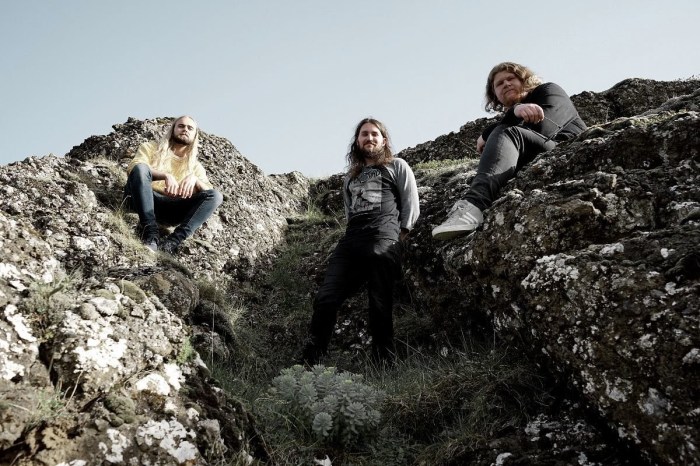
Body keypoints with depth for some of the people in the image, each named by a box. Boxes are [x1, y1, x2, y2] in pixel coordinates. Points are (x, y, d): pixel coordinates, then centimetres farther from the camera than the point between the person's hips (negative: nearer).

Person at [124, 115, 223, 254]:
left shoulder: (195, 166, 21)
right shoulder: (150, 148, 15)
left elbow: (209, 192, 4)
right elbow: (133, 167, -6)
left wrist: (194, 179, -18)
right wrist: (165, 175, -22)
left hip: (170, 209, 2)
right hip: (142, 201, -2)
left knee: (216, 195, -18)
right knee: (141, 168, -30)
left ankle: (173, 241, -37)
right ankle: (150, 232, -37)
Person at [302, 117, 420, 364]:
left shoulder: (397, 166, 16)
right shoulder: (350, 177, 30)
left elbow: (411, 205, 8)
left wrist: (399, 236, 2)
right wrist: (354, 234, 16)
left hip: (383, 241, -5)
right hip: (350, 241, 5)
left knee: (380, 307, -7)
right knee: (325, 299, -8)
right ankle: (309, 362, -6)